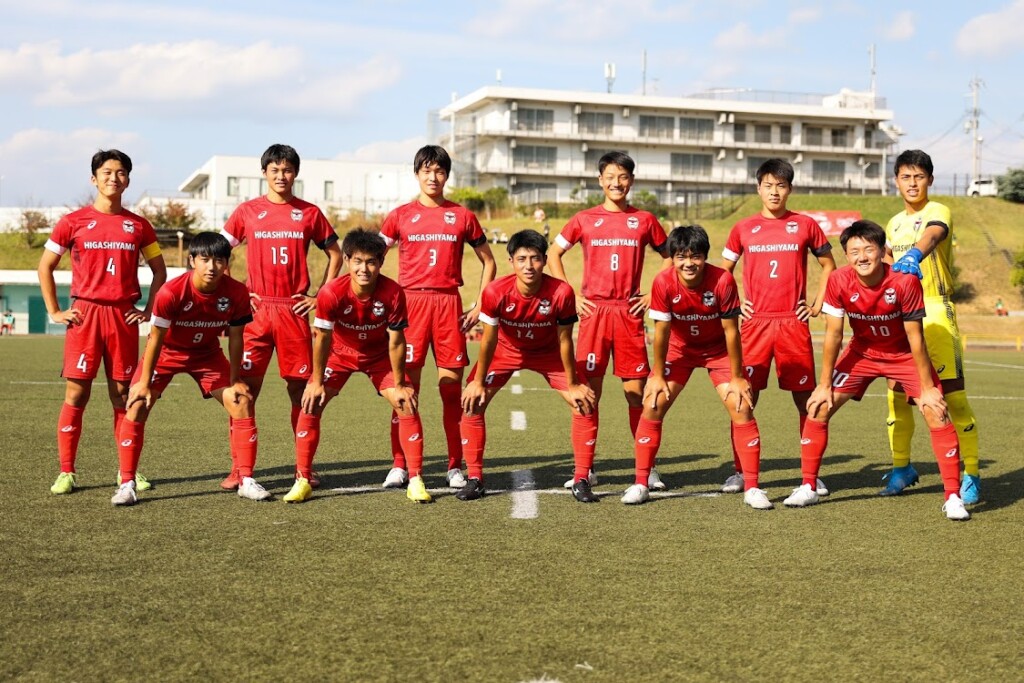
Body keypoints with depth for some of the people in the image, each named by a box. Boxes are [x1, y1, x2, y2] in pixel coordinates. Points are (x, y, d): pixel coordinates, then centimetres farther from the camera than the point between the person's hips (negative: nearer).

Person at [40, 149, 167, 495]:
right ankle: (66, 472, 3)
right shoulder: (73, 222, 2)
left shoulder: (138, 226, 8)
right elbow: (45, 266, 8)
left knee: (123, 395, 5)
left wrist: (148, 310, 7)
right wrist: (54, 312, 2)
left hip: (123, 317, 2)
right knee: (76, 394, -3)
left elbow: (159, 271, 17)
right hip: (84, 314, -2)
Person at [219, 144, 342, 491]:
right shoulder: (247, 211, 5)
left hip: (295, 310, 1)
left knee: (300, 388, 4)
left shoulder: (309, 213, 6)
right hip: (257, 310, 0)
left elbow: (335, 254, 14)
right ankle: (239, 468, 3)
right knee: (246, 388, -3)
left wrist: (320, 295, 5)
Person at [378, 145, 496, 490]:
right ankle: (399, 465, 4)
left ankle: (455, 466, 9)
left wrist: (479, 306, 8)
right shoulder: (401, 215, 7)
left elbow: (488, 261, 16)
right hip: (411, 302, -1)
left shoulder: (462, 216, 9)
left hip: (449, 303, 1)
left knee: (452, 387, 1)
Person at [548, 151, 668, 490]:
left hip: (630, 313, 0)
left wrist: (654, 296, 4)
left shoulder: (644, 220, 7)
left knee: (636, 391, 2)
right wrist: (571, 296, 2)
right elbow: (554, 254, 11)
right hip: (593, 310, 0)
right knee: (589, 390, 1)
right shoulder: (584, 219, 6)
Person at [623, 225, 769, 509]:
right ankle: (641, 484, 1)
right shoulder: (663, 282, -25)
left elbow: (731, 331, -20)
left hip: (718, 350, -1)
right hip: (679, 349, 1)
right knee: (652, 405, -10)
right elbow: (661, 331, -16)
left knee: (742, 408, -12)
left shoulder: (723, 281, -28)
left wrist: (737, 378, -14)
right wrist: (658, 376, -11)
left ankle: (751, 488, -2)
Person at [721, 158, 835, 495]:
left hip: (794, 324, 0)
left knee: (806, 399, 1)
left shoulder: (805, 225, 5)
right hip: (754, 324, 1)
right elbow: (723, 271, 17)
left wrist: (817, 305, 5)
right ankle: (739, 471, 9)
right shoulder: (743, 229, 7)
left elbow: (828, 265, 15)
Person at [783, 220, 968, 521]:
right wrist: (824, 385, -10)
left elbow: (915, 337, -20)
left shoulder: (905, 282, -28)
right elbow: (833, 334, -13)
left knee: (937, 413, -16)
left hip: (904, 355, -2)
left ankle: (953, 497, -6)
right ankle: (807, 488, 7)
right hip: (862, 352, 2)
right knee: (818, 408, -6)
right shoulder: (839, 282, -22)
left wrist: (928, 388, -16)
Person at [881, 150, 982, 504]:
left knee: (953, 393, -8)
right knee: (896, 393, 6)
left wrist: (914, 255, -52)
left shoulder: (937, 212, -7)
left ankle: (971, 474, 0)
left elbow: (932, 235, -31)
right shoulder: (894, 223, 14)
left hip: (935, 312, -6)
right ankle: (901, 467, 21)